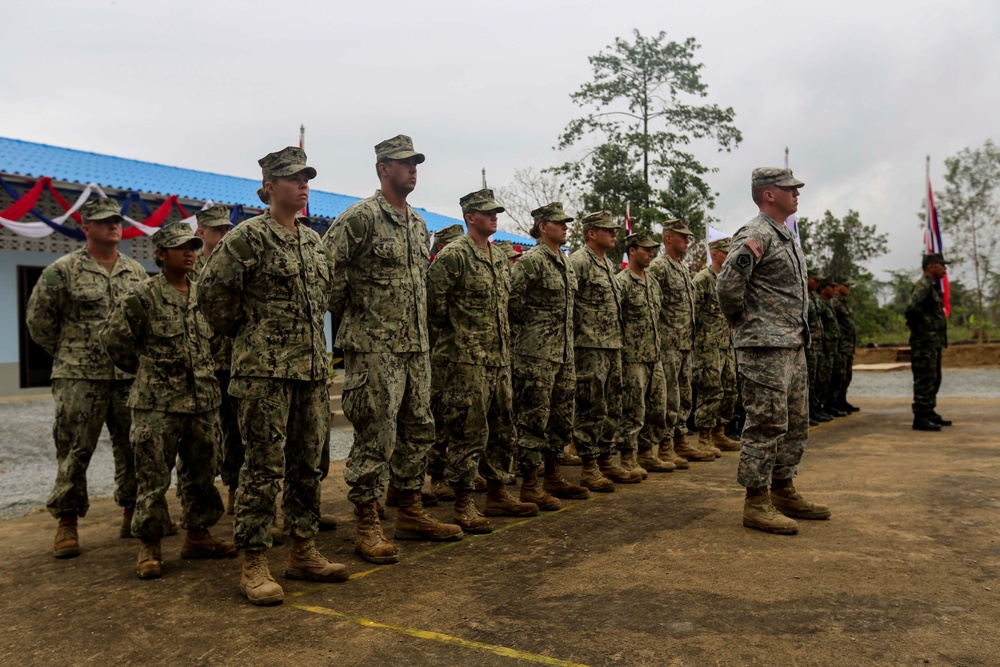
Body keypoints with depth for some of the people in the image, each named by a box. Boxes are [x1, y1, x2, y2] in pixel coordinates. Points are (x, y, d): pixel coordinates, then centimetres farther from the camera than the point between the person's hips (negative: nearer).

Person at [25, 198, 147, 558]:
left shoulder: (137, 271, 10)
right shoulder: (62, 270, -2)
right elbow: (38, 319, 2)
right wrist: (68, 354, 4)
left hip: (130, 376, 4)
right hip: (80, 379, -4)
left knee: (134, 449, 8)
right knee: (74, 452, 1)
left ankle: (132, 515, 21)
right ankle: (67, 523, 12)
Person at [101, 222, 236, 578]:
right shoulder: (143, 295, -7)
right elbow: (113, 337, -3)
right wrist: (143, 367, 3)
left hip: (203, 401, 5)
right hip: (158, 404, -5)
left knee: (201, 474, 13)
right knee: (153, 478, 0)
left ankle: (197, 535, 26)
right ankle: (149, 546, 12)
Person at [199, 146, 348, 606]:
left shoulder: (314, 239, 14)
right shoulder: (249, 236, -7)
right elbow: (212, 292, -8)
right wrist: (243, 331, 1)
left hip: (313, 366, 7)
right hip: (264, 369, -7)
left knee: (309, 463, 11)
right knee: (264, 467, -4)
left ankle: (303, 552, 23)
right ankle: (253, 564, 6)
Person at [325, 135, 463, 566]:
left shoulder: (418, 223, 15)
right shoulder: (360, 217, -10)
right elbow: (328, 266, -14)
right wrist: (348, 313, -6)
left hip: (416, 346, 8)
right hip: (374, 347, -8)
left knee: (418, 430, 13)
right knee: (375, 436, -4)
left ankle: (410, 513, 26)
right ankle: (367, 526, 8)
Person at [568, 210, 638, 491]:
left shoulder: (608, 264, 18)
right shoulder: (578, 262, -10)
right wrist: (570, 344, -18)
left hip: (613, 347, 9)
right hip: (590, 348, -9)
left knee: (612, 409, 12)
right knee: (591, 409, -4)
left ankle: (606, 461, 22)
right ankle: (589, 468, 4)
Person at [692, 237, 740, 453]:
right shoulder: (702, 279, -9)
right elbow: (693, 312, -15)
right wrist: (701, 336, -16)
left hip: (728, 345, 9)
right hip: (709, 346, -9)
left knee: (729, 390, 11)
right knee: (711, 392, -7)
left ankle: (719, 434, 21)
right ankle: (704, 439, 1)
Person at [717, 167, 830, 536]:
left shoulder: (786, 237, 18)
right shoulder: (756, 235, -13)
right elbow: (727, 284, -21)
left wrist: (798, 332, 17)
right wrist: (742, 322, -7)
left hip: (793, 345, 10)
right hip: (765, 347, -10)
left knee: (795, 423, 15)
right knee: (766, 425, -6)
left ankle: (784, 492, 26)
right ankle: (756, 504, 2)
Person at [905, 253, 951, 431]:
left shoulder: (933, 287, 19)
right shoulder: (922, 285, -13)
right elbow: (912, 309, -28)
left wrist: (940, 339, 14)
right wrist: (923, 328, -19)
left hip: (935, 342, 11)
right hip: (925, 342, -11)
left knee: (934, 380, 16)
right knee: (925, 380, -9)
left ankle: (930, 413, 24)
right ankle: (920, 418, -6)